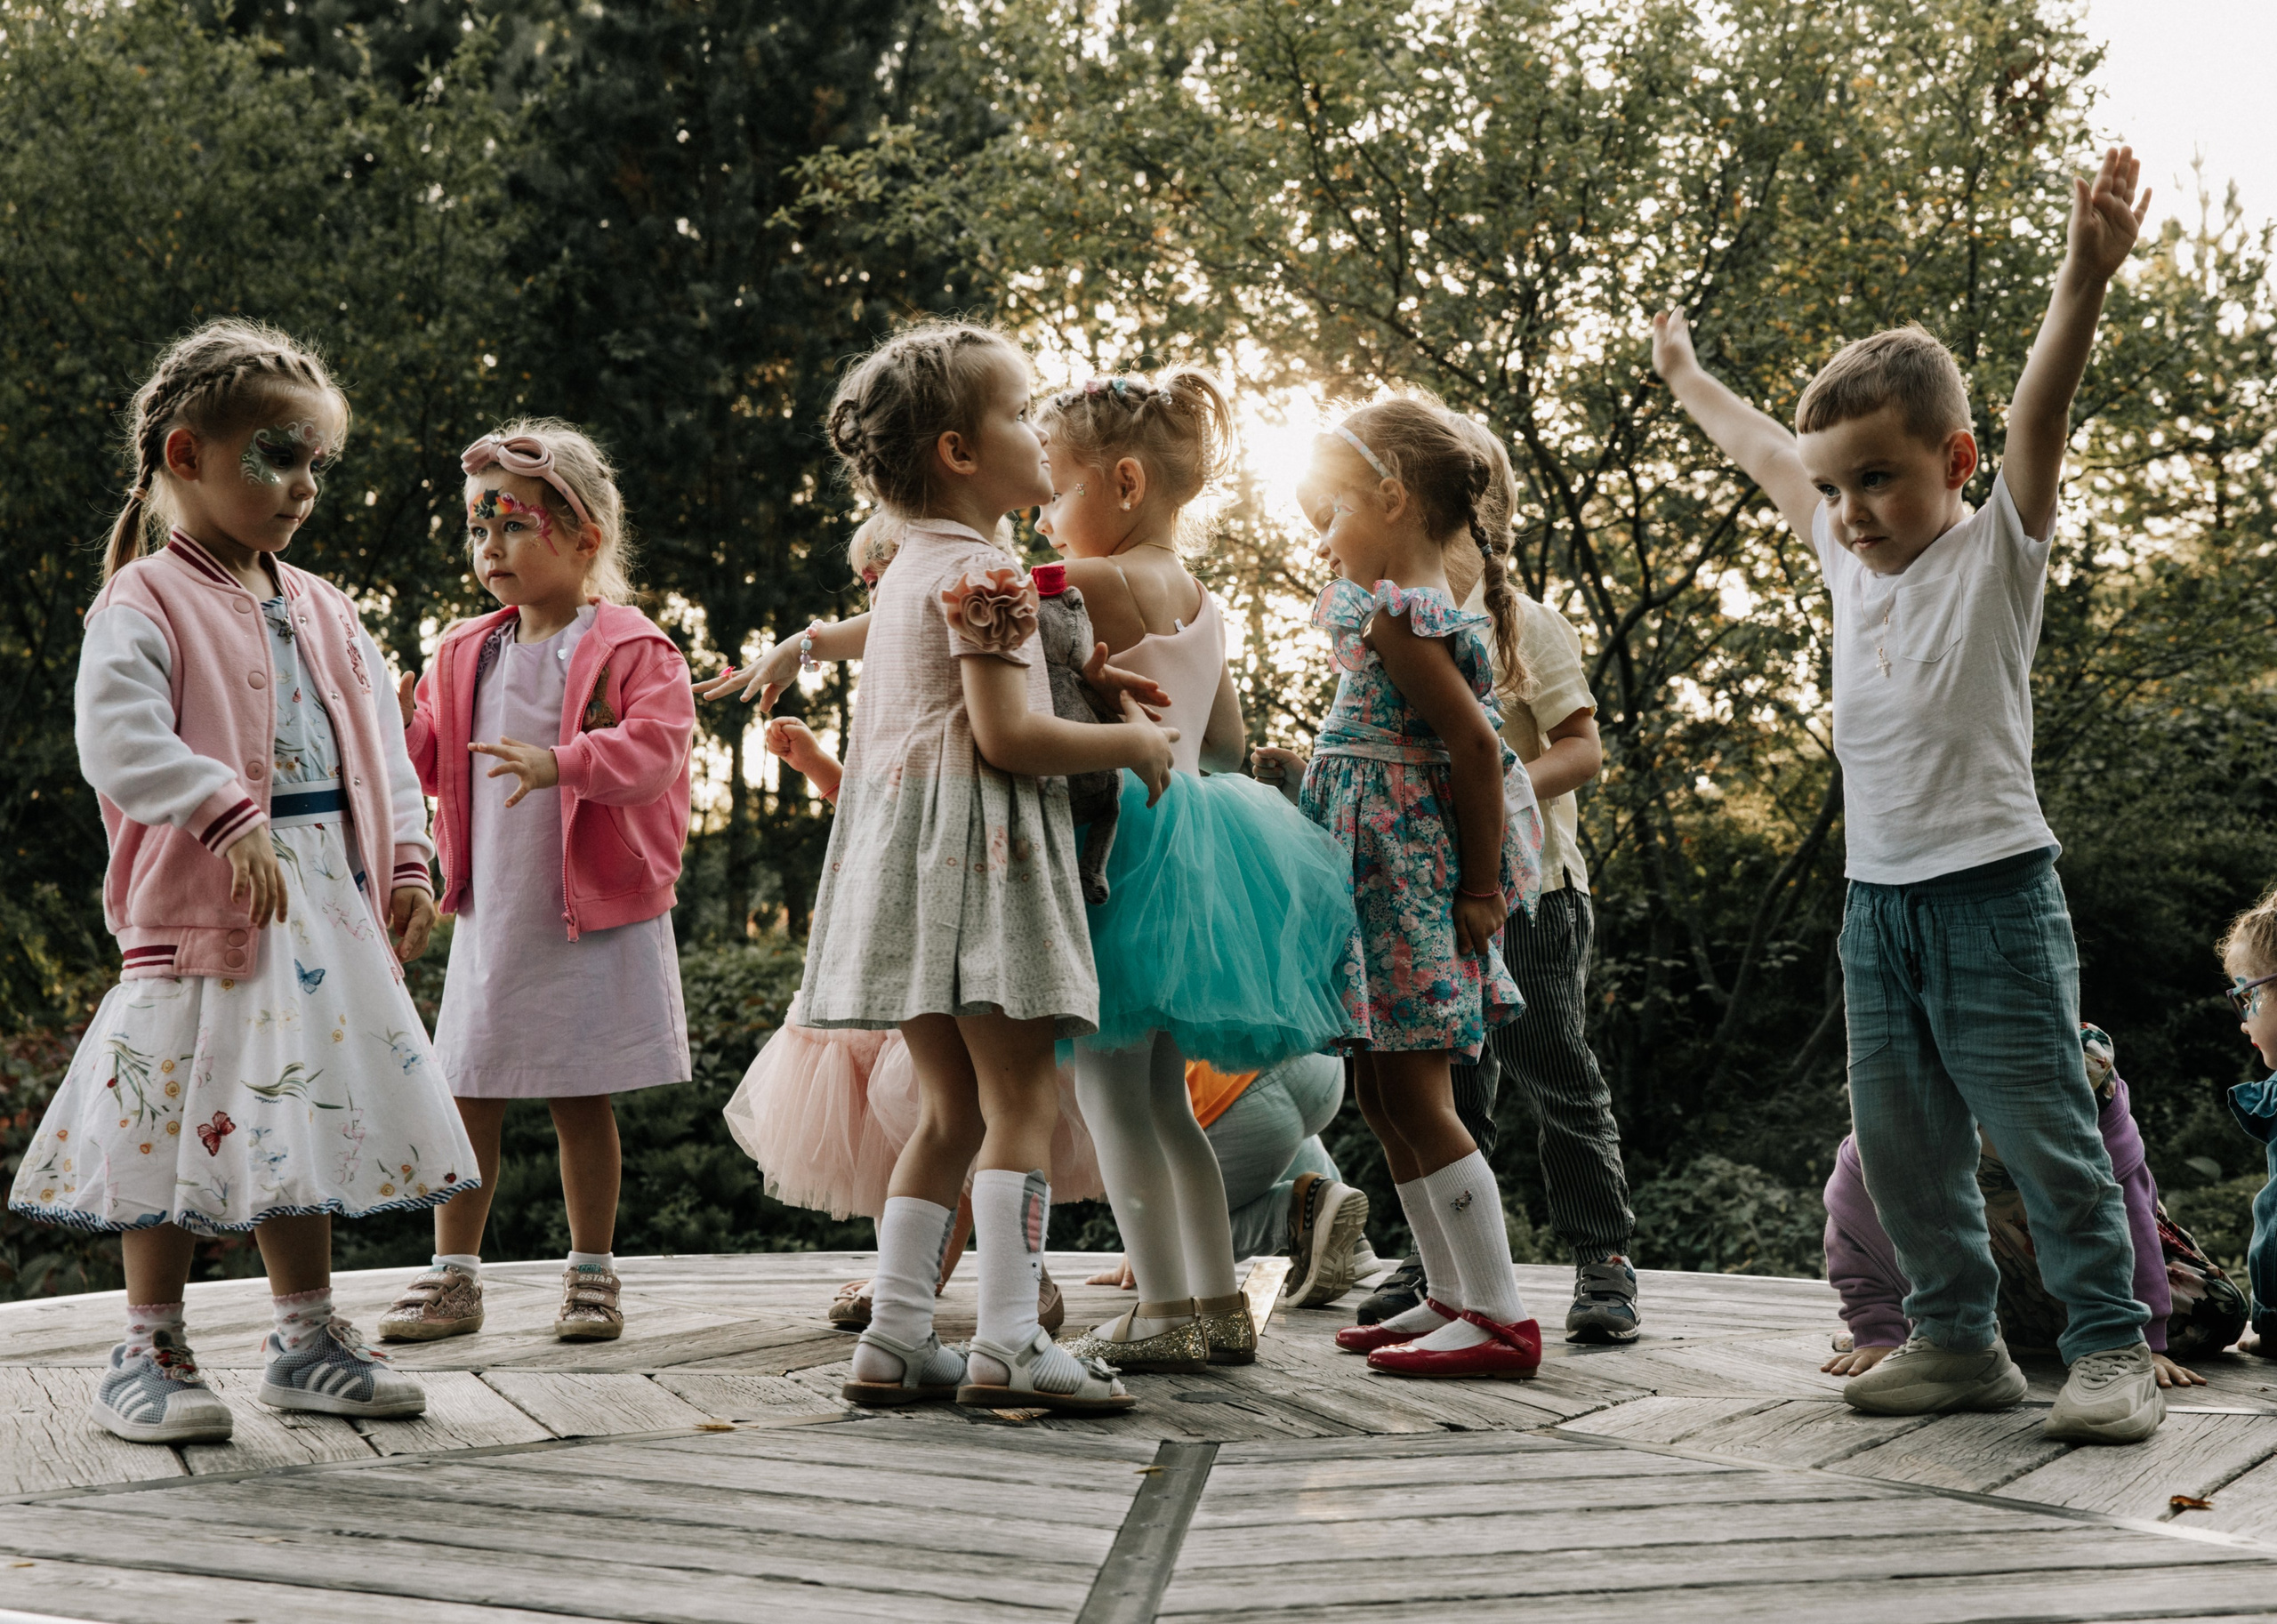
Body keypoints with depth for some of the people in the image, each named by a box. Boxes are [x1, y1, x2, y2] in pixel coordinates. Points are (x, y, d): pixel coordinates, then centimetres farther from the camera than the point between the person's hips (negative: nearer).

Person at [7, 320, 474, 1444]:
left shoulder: (323, 614, 15)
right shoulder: (143, 603, -7)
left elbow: (380, 751, 17)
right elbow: (119, 742, -21)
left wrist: (406, 867, 6)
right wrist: (230, 819, -28)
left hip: (330, 899, 7)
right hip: (203, 900, -7)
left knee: (306, 1113, 12)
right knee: (183, 1117, -3)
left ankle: (308, 1340, 22)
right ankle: (149, 1352, 10)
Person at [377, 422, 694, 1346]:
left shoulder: (632, 650, -7)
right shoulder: (464, 656, 12)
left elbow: (653, 748, -21)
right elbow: (436, 765, 17)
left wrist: (560, 761, -36)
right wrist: (401, 728, -4)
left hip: (593, 918, -5)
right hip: (490, 915, 5)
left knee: (581, 1098, 4)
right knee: (469, 1095, 6)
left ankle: (592, 1274, 17)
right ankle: (453, 1276, 16)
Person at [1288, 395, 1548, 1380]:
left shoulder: (1397, 618, -16)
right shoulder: (1423, 606, 14)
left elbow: (1477, 745, -22)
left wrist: (1479, 889, -18)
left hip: (1409, 877, -10)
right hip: (1391, 885, 10)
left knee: (1412, 1093, -8)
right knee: (1384, 1094, 14)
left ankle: (1500, 1317, -6)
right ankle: (1451, 1297, 21)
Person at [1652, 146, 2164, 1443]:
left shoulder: (1997, 552, -6)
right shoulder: (1851, 559, 11)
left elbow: (2040, 415, -21)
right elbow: (1768, 454, 26)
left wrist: (2085, 280, -35)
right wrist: (1688, 378, 40)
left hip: (1991, 888, -7)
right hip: (1878, 898, 7)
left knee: (2047, 1133, -3)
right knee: (1903, 1143, 9)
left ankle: (2113, 1348, 5)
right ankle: (1960, 1340, 19)